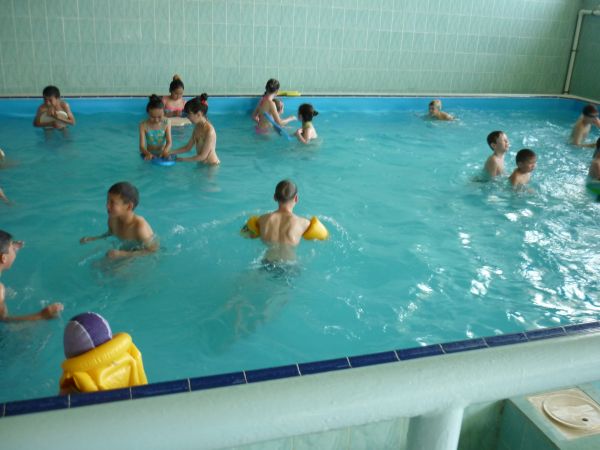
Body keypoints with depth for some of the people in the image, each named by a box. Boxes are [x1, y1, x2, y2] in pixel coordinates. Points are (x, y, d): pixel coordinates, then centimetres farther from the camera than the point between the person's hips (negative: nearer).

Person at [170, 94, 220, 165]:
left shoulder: (209, 130, -21)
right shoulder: (197, 127, 4)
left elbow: (203, 156, -21)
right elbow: (187, 147, 12)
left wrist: (183, 159, -17)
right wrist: (170, 153, 1)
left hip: (212, 164, -8)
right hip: (201, 163, 8)